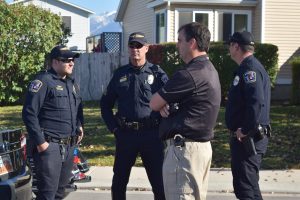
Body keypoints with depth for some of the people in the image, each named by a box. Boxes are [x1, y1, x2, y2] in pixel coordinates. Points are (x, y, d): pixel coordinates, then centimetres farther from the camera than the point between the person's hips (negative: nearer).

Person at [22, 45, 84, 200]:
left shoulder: (72, 84, 17)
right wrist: (40, 141, -18)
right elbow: (29, 113, -16)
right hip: (49, 145, -8)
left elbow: (78, 109, 30)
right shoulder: (43, 82, -11)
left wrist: (80, 126, 13)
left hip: (69, 146, 8)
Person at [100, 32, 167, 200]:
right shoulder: (120, 74, 8)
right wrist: (114, 127, 5)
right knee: (119, 181, 12)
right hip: (125, 134, 3)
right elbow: (106, 104, 15)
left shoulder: (157, 73, 0)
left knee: (158, 180, 3)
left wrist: (162, 126, -12)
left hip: (151, 134, -3)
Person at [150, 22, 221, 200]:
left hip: (184, 148, -10)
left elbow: (153, 104, -12)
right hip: (202, 145, 10)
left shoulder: (189, 74, -19)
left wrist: (164, 105, 10)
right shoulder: (209, 70, 13)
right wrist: (167, 105, -4)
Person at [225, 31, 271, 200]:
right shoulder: (249, 67, 17)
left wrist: (245, 130, -23)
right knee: (248, 186, 17)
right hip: (246, 138, 11)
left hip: (247, 139, -11)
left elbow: (257, 102, -29)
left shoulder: (250, 69, -16)